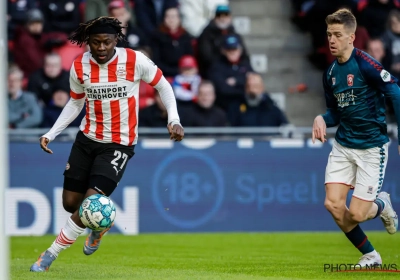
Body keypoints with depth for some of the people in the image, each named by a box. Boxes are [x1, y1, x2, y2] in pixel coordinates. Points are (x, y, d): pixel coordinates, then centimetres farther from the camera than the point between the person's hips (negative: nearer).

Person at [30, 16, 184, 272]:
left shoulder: (135, 61, -15)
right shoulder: (79, 66, -5)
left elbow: (163, 85, 1)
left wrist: (174, 120, -10)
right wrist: (51, 133, 4)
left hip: (119, 144, -4)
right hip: (87, 139, 4)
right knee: (70, 203, 6)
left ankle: (51, 254, -1)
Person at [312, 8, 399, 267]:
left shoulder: (365, 64, -16)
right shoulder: (330, 73, 6)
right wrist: (322, 119, -5)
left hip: (371, 148, -6)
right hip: (343, 146, 6)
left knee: (356, 213, -10)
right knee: (333, 204, -7)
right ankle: (370, 255, 13)